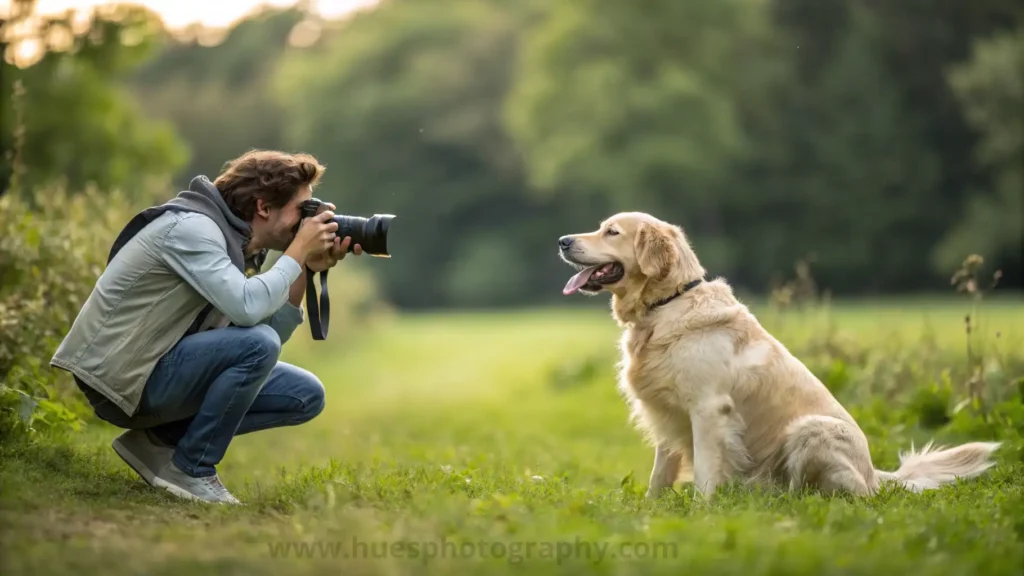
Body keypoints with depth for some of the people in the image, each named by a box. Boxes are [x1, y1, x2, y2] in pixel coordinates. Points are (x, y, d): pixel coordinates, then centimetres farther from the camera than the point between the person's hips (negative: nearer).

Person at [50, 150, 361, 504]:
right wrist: (299, 252, -20)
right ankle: (190, 469, -12)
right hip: (117, 378, -9)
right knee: (257, 343, -28)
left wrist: (306, 270, -3)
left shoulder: (239, 245, 8)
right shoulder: (191, 227, -19)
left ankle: (158, 439, 5)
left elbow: (272, 331, 5)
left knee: (306, 395, 4)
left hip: (159, 372, 9)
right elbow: (247, 308, -33)